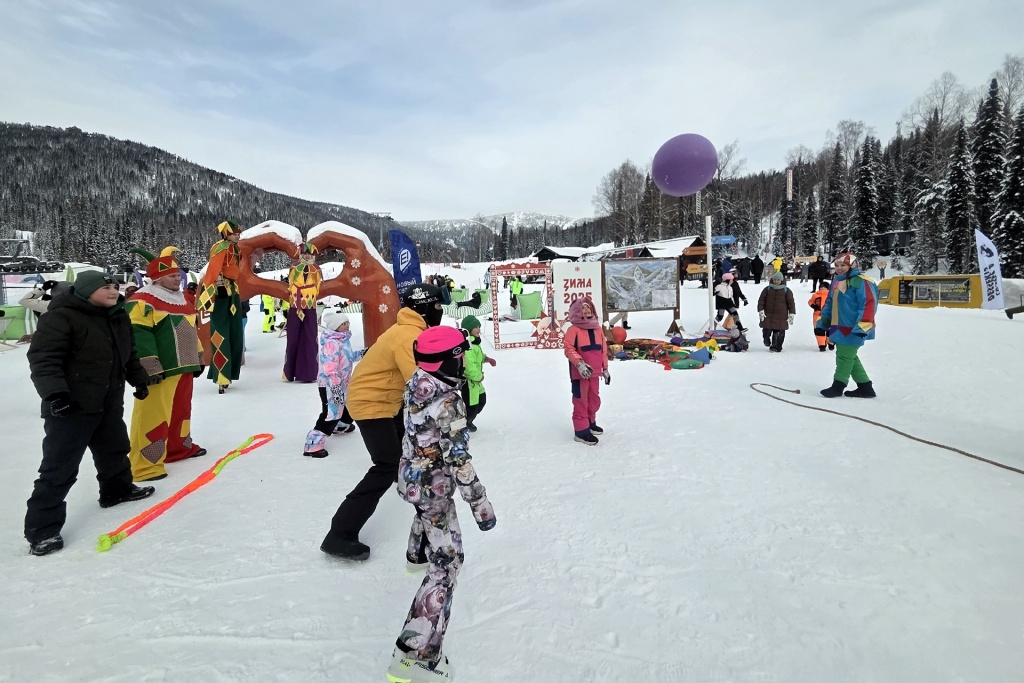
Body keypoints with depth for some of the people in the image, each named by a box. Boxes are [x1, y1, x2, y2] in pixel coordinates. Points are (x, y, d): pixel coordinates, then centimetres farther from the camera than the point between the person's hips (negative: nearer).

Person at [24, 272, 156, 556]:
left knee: (115, 449, 25)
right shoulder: (61, 317, -17)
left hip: (109, 403, 8)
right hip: (70, 407, -8)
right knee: (60, 467, -5)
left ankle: (117, 489, 48)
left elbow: (128, 354, 23)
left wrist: (139, 379, 26)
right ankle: (42, 529, 4)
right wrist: (54, 392, -30)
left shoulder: (119, 318, 9)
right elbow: (42, 357, -22)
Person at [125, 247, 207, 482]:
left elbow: (189, 331, 25)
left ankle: (179, 446, 37)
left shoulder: (181, 299, 18)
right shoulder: (143, 302, -12)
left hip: (184, 367, 9)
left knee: (181, 411, 20)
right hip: (160, 371, -9)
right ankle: (145, 465, -1)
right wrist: (150, 367, -23)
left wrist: (197, 359, 24)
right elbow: (138, 335, -20)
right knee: (153, 416, -7)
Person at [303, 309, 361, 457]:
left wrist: (361, 354, 8)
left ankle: (341, 425, 52)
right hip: (329, 385, -10)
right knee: (331, 413, -14)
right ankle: (313, 444, -12)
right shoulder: (331, 343, -24)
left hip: (342, 383, 10)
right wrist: (335, 388, -33)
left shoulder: (343, 338, 8)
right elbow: (330, 368, -30)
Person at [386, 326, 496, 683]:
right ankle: (417, 653, -7)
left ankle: (417, 556, 69)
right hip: (434, 487, -9)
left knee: (427, 508, 39)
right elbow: (460, 461, -28)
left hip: (409, 476, 9)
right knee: (448, 562, -4)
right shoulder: (450, 403, -30)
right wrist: (480, 504, -19)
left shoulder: (414, 386, -6)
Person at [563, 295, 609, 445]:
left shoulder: (597, 328, 11)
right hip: (579, 373, -7)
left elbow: (603, 350, 15)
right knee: (581, 401, -1)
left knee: (594, 399, 17)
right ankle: (581, 431, 6)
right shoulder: (573, 329, -10)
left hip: (594, 372, 7)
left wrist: (605, 369, 16)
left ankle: (590, 422, 36)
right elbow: (569, 349, -18)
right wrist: (580, 364, -29)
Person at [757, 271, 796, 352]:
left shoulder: (786, 290, 6)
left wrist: (791, 314, 1)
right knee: (766, 331, -3)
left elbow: (791, 303, 7)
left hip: (781, 317, -1)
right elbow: (761, 300, 7)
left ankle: (776, 348, 9)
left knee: (779, 333, -2)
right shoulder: (767, 289, 8)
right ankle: (767, 342, 24)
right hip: (768, 315, 1)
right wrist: (761, 311, -4)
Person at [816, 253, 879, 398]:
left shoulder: (861, 282, -12)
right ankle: (865, 387, 22)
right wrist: (822, 324, 21)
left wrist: (862, 326, -24)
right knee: (849, 357, 13)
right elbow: (829, 304, 22)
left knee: (844, 356, -3)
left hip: (853, 329, -9)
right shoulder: (836, 282, 15)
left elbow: (869, 304, -19)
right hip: (840, 328, 9)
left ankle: (838, 386, 7)